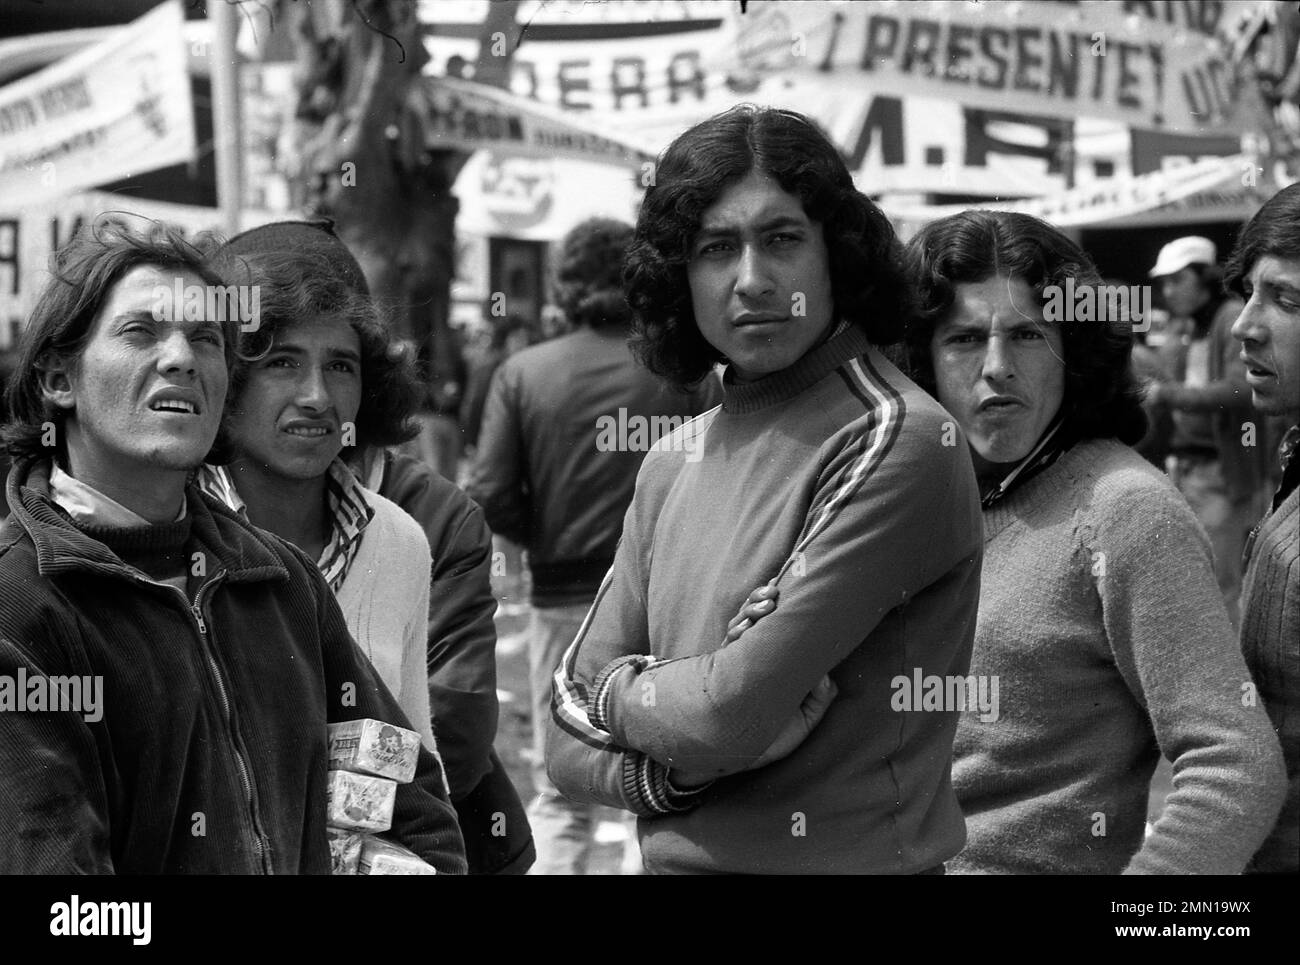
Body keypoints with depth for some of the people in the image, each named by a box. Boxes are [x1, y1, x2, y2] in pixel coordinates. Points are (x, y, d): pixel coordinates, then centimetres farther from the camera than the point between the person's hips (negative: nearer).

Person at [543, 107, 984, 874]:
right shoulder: (672, 464, 3)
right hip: (673, 854, 6)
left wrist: (622, 695, -3)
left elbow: (732, 713, -22)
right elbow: (573, 743, 3)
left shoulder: (896, 443, -17)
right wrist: (680, 771, -15)